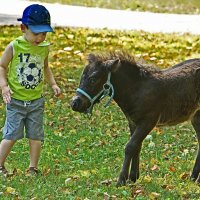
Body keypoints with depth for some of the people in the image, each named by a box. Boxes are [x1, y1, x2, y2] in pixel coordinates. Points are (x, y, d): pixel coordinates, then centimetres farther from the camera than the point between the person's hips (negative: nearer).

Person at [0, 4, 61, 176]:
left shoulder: (44, 48, 1)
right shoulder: (14, 47, -12)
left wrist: (53, 84, 8)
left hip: (37, 101, 4)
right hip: (16, 100, -4)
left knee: (36, 136, 6)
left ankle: (33, 168, 18)